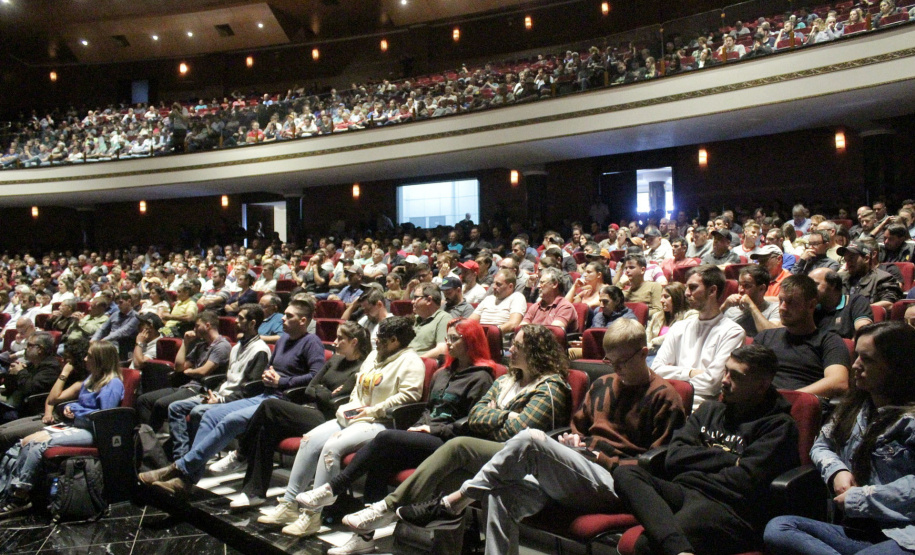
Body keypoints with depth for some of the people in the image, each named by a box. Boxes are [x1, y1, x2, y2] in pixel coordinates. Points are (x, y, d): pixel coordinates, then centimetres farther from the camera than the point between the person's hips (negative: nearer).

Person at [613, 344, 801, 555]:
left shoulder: (779, 425, 8)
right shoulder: (709, 409, 26)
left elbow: (744, 483, -6)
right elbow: (674, 458, 10)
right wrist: (729, 458, 2)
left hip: (727, 508, -7)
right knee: (624, 473, -29)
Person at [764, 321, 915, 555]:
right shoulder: (855, 406, 19)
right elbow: (821, 445, 29)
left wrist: (858, 499, -10)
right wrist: (836, 471, 6)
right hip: (857, 532, 8)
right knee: (776, 529, -23)